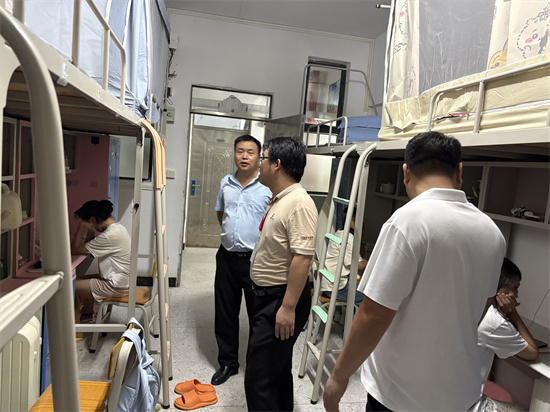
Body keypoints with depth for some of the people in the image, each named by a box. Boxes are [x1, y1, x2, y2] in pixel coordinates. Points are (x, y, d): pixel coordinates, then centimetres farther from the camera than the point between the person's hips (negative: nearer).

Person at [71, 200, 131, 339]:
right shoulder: (117, 227, 5)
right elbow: (87, 245, 14)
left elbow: (74, 250, -17)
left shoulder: (110, 236, -25)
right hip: (120, 280, 10)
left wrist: (81, 226, -12)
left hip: (116, 286, -10)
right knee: (80, 281, 19)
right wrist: (91, 230, -1)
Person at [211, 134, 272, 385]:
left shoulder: (269, 186, -10)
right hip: (227, 257, 5)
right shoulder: (226, 183, 7)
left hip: (256, 259, -5)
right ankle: (227, 362, 33)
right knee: (225, 313, 15)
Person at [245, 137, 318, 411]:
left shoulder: (299, 204, -21)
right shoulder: (278, 199, 12)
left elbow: (302, 258, -27)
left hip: (283, 298, -10)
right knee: (278, 369, 23)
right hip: (267, 296, 10)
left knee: (259, 378, -4)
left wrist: (288, 307, -26)